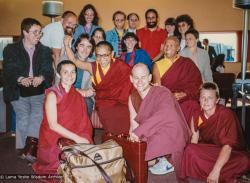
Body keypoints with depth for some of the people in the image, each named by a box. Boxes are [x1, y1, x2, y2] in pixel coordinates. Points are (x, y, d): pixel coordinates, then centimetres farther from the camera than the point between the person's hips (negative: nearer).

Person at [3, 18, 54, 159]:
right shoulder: (11, 50, 10)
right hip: (18, 92, 0)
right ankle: (31, 149, -8)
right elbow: (8, 71, -1)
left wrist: (41, 78, -18)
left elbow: (49, 71, 5)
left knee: (38, 112, -24)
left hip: (39, 91, 1)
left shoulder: (45, 51, 15)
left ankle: (30, 146, -23)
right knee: (23, 116, -18)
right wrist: (21, 79, -22)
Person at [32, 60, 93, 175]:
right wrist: (76, 138, -19)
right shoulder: (52, 94, -7)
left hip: (78, 140, 5)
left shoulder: (77, 95, 9)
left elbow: (83, 123, 8)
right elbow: (53, 125, -14)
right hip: (54, 143, -5)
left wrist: (84, 139, -11)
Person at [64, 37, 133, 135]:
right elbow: (74, 61, 11)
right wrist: (67, 45, 4)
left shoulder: (120, 66, -1)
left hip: (121, 103, -1)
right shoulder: (93, 67, 6)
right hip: (103, 104, 1)